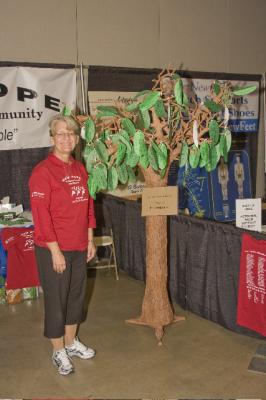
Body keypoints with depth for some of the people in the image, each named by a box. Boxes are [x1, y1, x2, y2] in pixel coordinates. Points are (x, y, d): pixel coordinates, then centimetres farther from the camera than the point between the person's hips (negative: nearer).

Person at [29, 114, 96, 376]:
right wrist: (55, 250, -18)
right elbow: (41, 215, -18)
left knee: (76, 295, 18)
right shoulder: (43, 171, -14)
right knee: (56, 299, 7)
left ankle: (71, 342, 37)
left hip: (79, 247, 7)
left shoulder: (79, 169, 7)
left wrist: (90, 240, 11)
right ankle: (59, 351, 25)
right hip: (53, 249, -7)